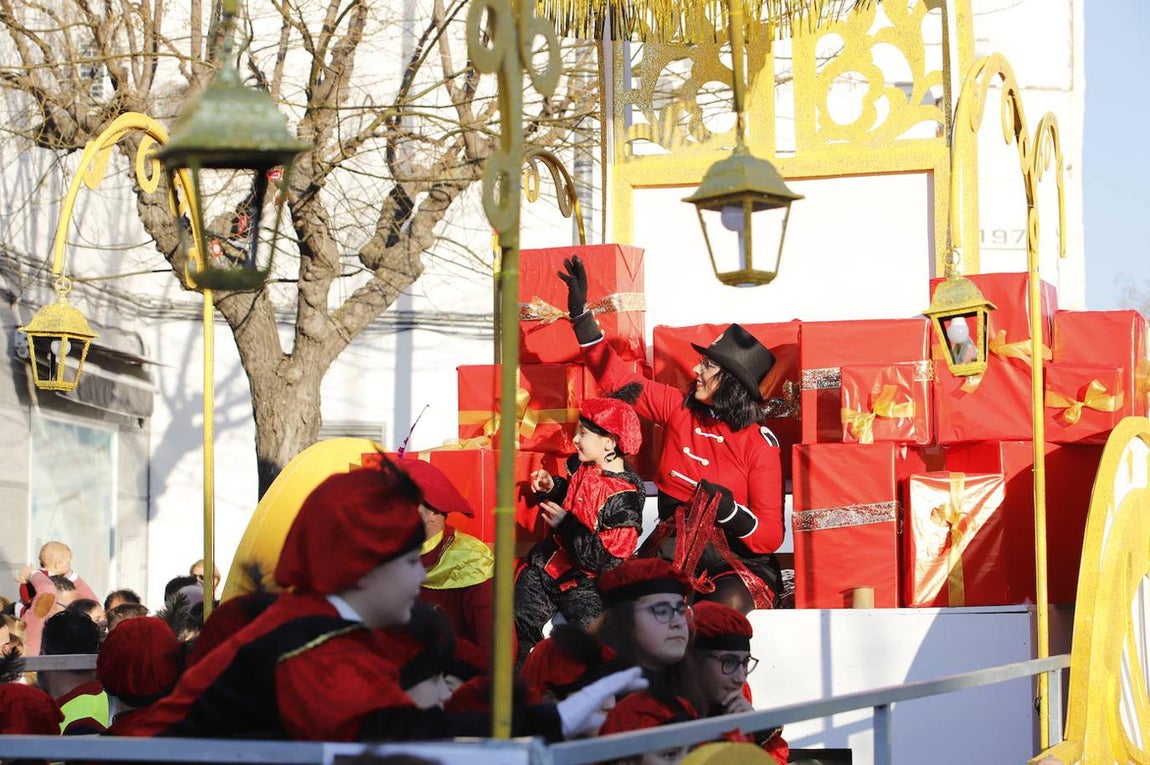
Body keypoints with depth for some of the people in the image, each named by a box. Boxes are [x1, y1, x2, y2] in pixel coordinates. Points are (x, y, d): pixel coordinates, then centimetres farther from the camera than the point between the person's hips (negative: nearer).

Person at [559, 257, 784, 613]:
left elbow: (770, 536, -8)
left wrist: (728, 509, -26)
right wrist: (580, 312, 8)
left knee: (730, 601, -38)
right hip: (674, 551, 4)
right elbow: (617, 378, 13)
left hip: (737, 562, -4)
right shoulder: (678, 409, 6)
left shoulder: (758, 442, -7)